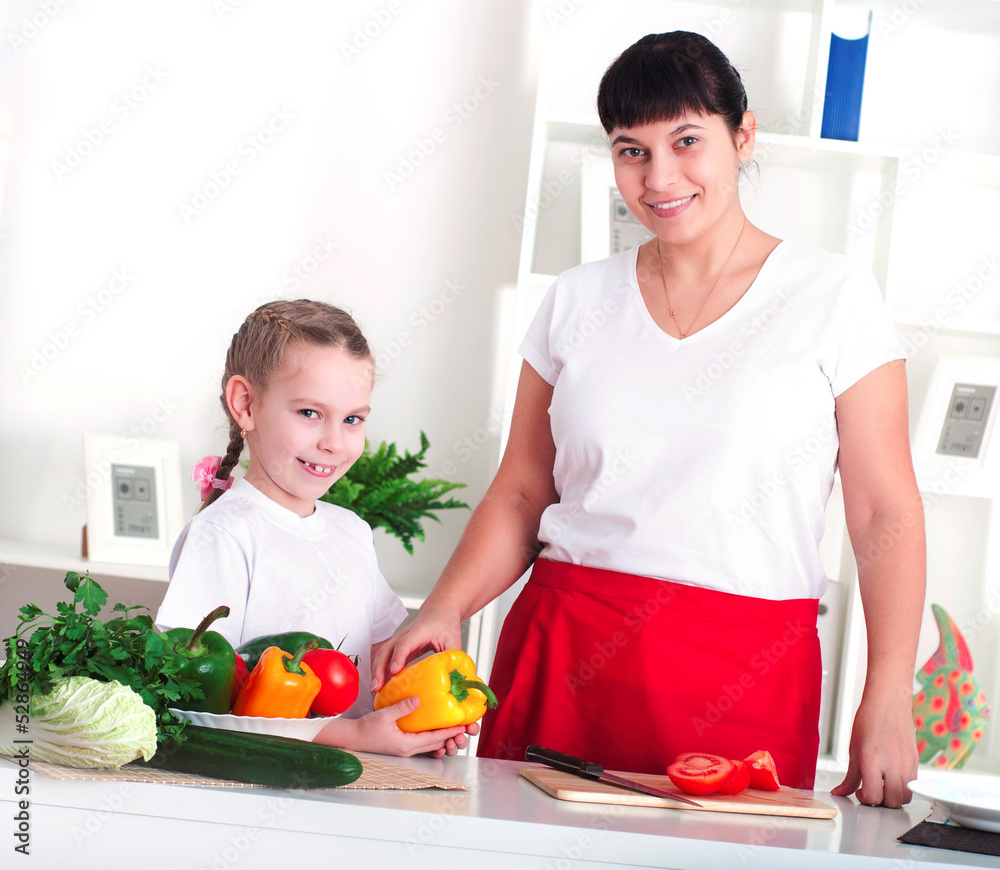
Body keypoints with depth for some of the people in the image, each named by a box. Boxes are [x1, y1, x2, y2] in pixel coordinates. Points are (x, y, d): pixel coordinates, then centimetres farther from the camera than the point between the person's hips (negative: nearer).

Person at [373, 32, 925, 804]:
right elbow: (522, 494, 12)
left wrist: (887, 703, -11)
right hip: (562, 653, 2)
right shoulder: (580, 300, 11)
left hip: (745, 677, -2)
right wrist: (444, 611, -5)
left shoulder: (833, 298, 2)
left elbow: (885, 515, -1)